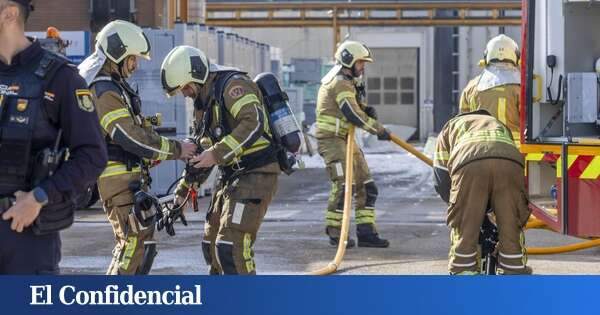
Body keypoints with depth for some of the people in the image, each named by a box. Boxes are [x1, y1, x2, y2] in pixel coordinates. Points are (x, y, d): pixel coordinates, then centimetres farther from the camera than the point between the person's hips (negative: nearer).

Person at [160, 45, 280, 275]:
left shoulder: (233, 85, -14)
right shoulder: (204, 102, 17)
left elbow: (254, 123, -29)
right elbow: (201, 150, 27)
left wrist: (217, 153, -29)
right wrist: (184, 189, 25)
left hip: (256, 176, -10)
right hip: (230, 177, 10)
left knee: (232, 247, -18)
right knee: (211, 245, 15)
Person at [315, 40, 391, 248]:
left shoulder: (348, 82, 18)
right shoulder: (340, 83, -15)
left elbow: (356, 109, 25)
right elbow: (354, 115, -23)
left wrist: (367, 110, 1)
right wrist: (378, 130, -15)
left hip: (346, 140, 10)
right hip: (332, 140, -10)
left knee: (366, 186, 7)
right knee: (343, 186, -15)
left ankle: (366, 232, 10)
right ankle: (335, 233, -8)